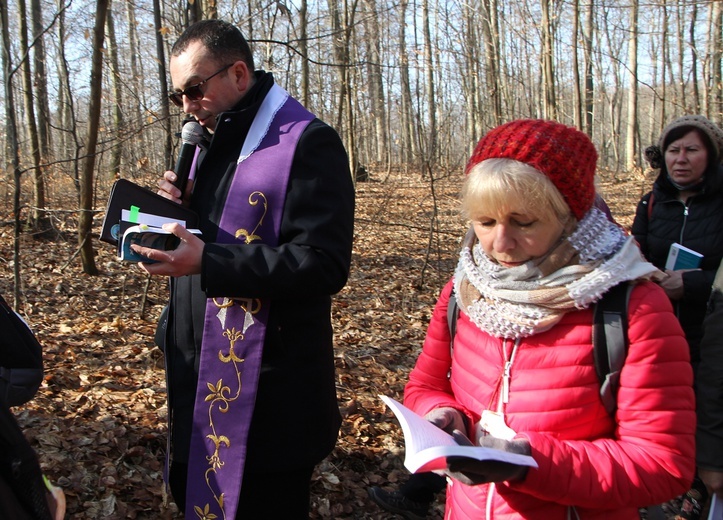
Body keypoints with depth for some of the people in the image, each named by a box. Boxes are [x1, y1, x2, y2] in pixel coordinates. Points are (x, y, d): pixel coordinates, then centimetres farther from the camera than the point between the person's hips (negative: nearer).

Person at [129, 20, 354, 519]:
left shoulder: (307, 143, -14)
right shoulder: (213, 144, 15)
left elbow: (324, 264, -21)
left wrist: (205, 263, -28)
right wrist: (179, 209, 0)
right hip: (201, 378, 9)